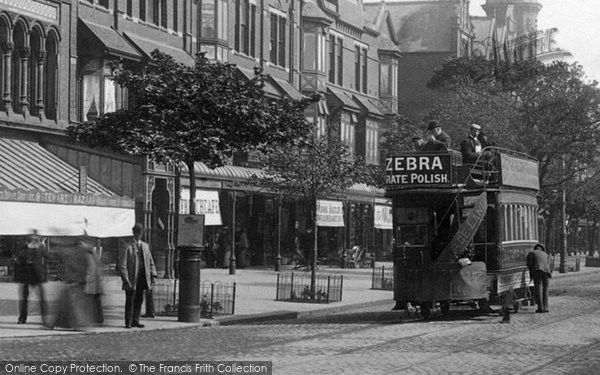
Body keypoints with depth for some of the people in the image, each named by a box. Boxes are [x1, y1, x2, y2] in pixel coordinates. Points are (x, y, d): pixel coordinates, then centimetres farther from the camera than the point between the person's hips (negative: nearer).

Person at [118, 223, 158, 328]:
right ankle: (128, 322, 3)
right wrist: (125, 278, -16)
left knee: (139, 300, 7)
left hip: (142, 279, 5)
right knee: (130, 301, -2)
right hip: (131, 279, -5)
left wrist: (153, 275, 6)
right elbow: (122, 264, -8)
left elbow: (150, 262, 17)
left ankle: (135, 321, 14)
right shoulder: (127, 247, -4)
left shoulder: (145, 246, 15)